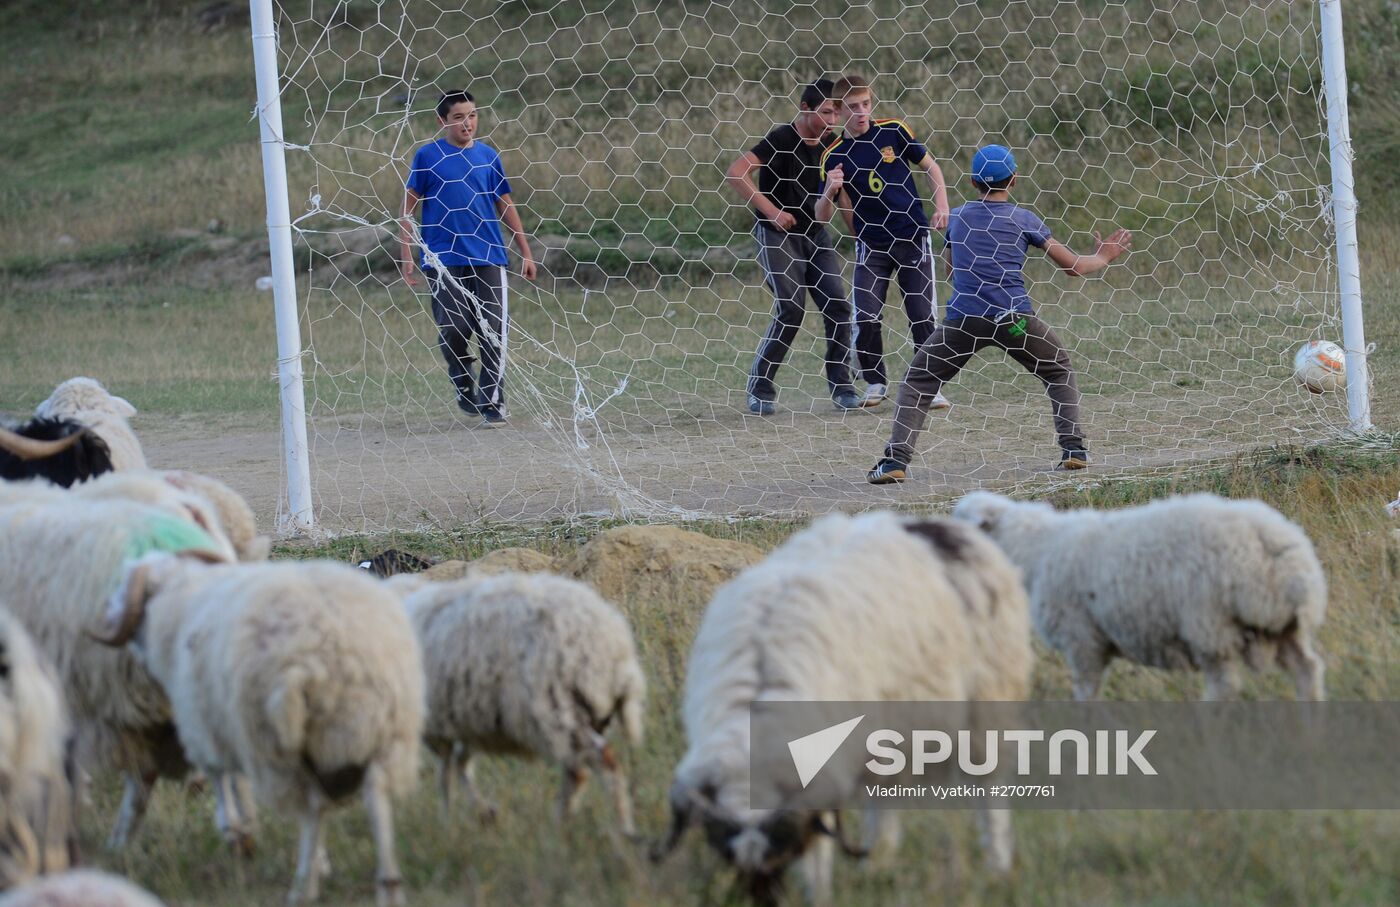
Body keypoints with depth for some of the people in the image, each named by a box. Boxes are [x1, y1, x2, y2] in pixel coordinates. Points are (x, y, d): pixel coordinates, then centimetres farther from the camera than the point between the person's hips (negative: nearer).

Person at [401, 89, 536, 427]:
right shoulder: (428, 156, 2)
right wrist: (407, 257, -4)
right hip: (443, 259, -2)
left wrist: (526, 253, 14)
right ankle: (465, 389, 21)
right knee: (452, 331, -4)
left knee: (493, 332, -5)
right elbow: (408, 208, 3)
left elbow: (506, 206, 17)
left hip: (488, 258, 2)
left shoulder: (487, 155, 10)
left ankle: (493, 402, 2)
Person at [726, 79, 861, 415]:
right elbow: (735, 172, -26)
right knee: (790, 309, -17)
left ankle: (842, 386, 9)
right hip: (777, 235, -7)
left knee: (838, 306, -2)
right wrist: (770, 210, -26)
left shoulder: (830, 143, 4)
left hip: (816, 233, 7)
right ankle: (760, 389, -5)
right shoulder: (782, 140, -17)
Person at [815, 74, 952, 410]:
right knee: (865, 319, -8)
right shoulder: (835, 156, -4)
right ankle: (876, 383, 12)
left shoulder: (894, 131, -4)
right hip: (871, 245, 0)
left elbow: (930, 165, 9)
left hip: (913, 237, 0)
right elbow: (822, 216, -3)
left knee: (922, 316, -3)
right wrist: (830, 190, -24)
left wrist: (942, 205, -4)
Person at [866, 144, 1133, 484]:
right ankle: (1073, 448, 12)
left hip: (964, 317, 0)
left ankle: (896, 459, -7)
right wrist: (1103, 258, 35)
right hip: (1014, 318, 0)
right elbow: (1074, 266, 14)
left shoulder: (957, 218, 17)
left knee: (917, 382, 11)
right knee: (1060, 371, 24)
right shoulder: (1024, 218, 11)